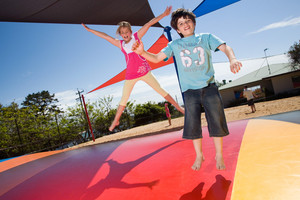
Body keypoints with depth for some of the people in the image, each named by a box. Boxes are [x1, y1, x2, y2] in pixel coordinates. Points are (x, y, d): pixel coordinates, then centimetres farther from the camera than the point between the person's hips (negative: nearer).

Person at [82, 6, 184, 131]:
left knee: (160, 89, 1)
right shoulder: (120, 44, 8)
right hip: (130, 75, 3)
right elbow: (105, 36, 14)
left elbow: (149, 23, -1)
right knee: (124, 99, 10)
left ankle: (178, 107, 11)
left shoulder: (137, 36, 1)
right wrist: (89, 30, 19)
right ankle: (116, 121, 23)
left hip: (144, 71, -2)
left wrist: (163, 14, -4)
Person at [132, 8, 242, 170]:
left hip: (209, 87, 0)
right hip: (190, 91, 1)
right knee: (193, 125, 4)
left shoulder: (206, 38, 9)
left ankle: (219, 156, 22)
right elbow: (156, 58, 5)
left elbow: (225, 47, -3)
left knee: (216, 122, 2)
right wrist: (142, 52, -15)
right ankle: (199, 156, 26)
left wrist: (232, 59, -25)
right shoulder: (174, 45, 10)